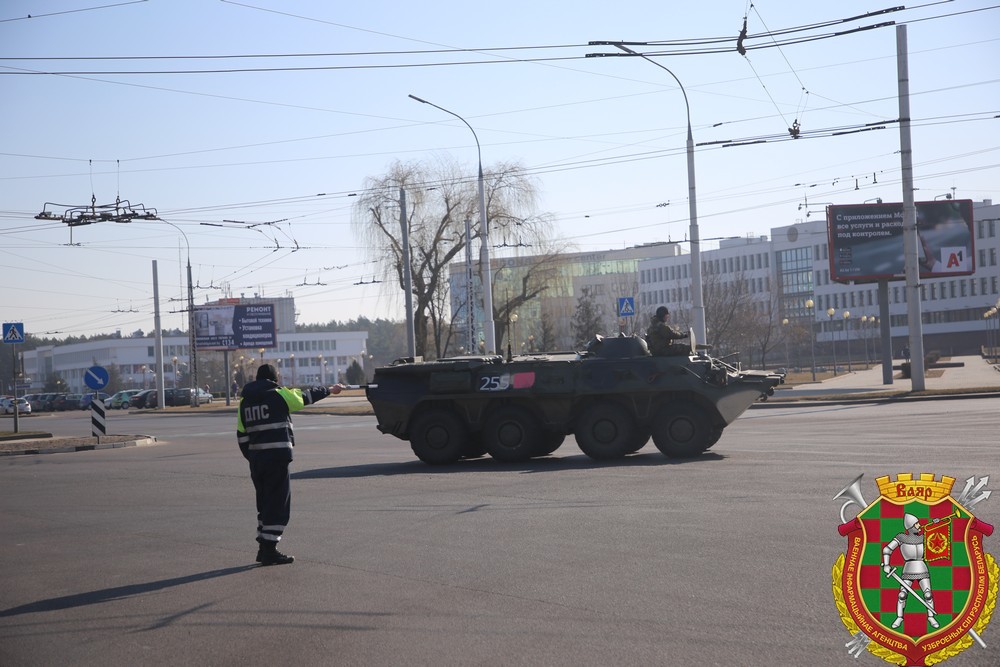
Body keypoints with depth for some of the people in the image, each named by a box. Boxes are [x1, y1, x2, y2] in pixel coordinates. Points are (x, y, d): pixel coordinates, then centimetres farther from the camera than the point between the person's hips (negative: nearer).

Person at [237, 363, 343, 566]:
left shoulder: (245, 402, 12)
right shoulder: (279, 395, -4)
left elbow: (242, 436, 12)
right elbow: (307, 396, 10)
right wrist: (330, 389, 26)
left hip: (256, 459, 6)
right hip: (277, 457, -6)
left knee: (265, 503, 17)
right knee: (278, 503, -3)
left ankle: (264, 548, 20)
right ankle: (269, 550, -6)